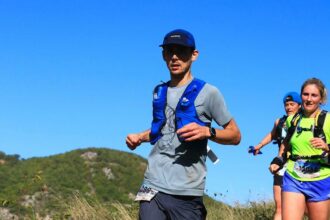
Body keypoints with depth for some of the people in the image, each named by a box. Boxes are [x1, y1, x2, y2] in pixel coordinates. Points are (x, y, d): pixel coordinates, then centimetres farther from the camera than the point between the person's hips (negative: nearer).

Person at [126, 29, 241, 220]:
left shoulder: (208, 92, -3)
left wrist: (207, 131, -18)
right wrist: (139, 137, 10)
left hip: (187, 193, -4)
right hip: (152, 187, 4)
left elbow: (235, 135, 0)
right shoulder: (159, 92, 14)